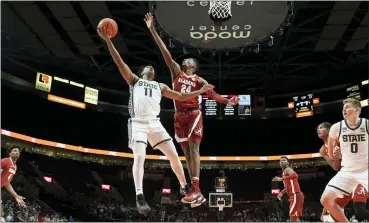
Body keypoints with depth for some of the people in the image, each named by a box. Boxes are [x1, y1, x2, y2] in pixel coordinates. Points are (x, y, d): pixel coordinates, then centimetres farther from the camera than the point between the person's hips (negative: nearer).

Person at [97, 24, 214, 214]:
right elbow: (120, 62, 9)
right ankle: (140, 197, -21)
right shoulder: (134, 80, 18)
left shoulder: (160, 86, 27)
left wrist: (200, 91, 16)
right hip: (138, 122, -3)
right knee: (139, 157, -21)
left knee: (173, 155, -1)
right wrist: (107, 40, 2)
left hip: (155, 123, 4)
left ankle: (185, 188, 13)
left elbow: (181, 97, 25)